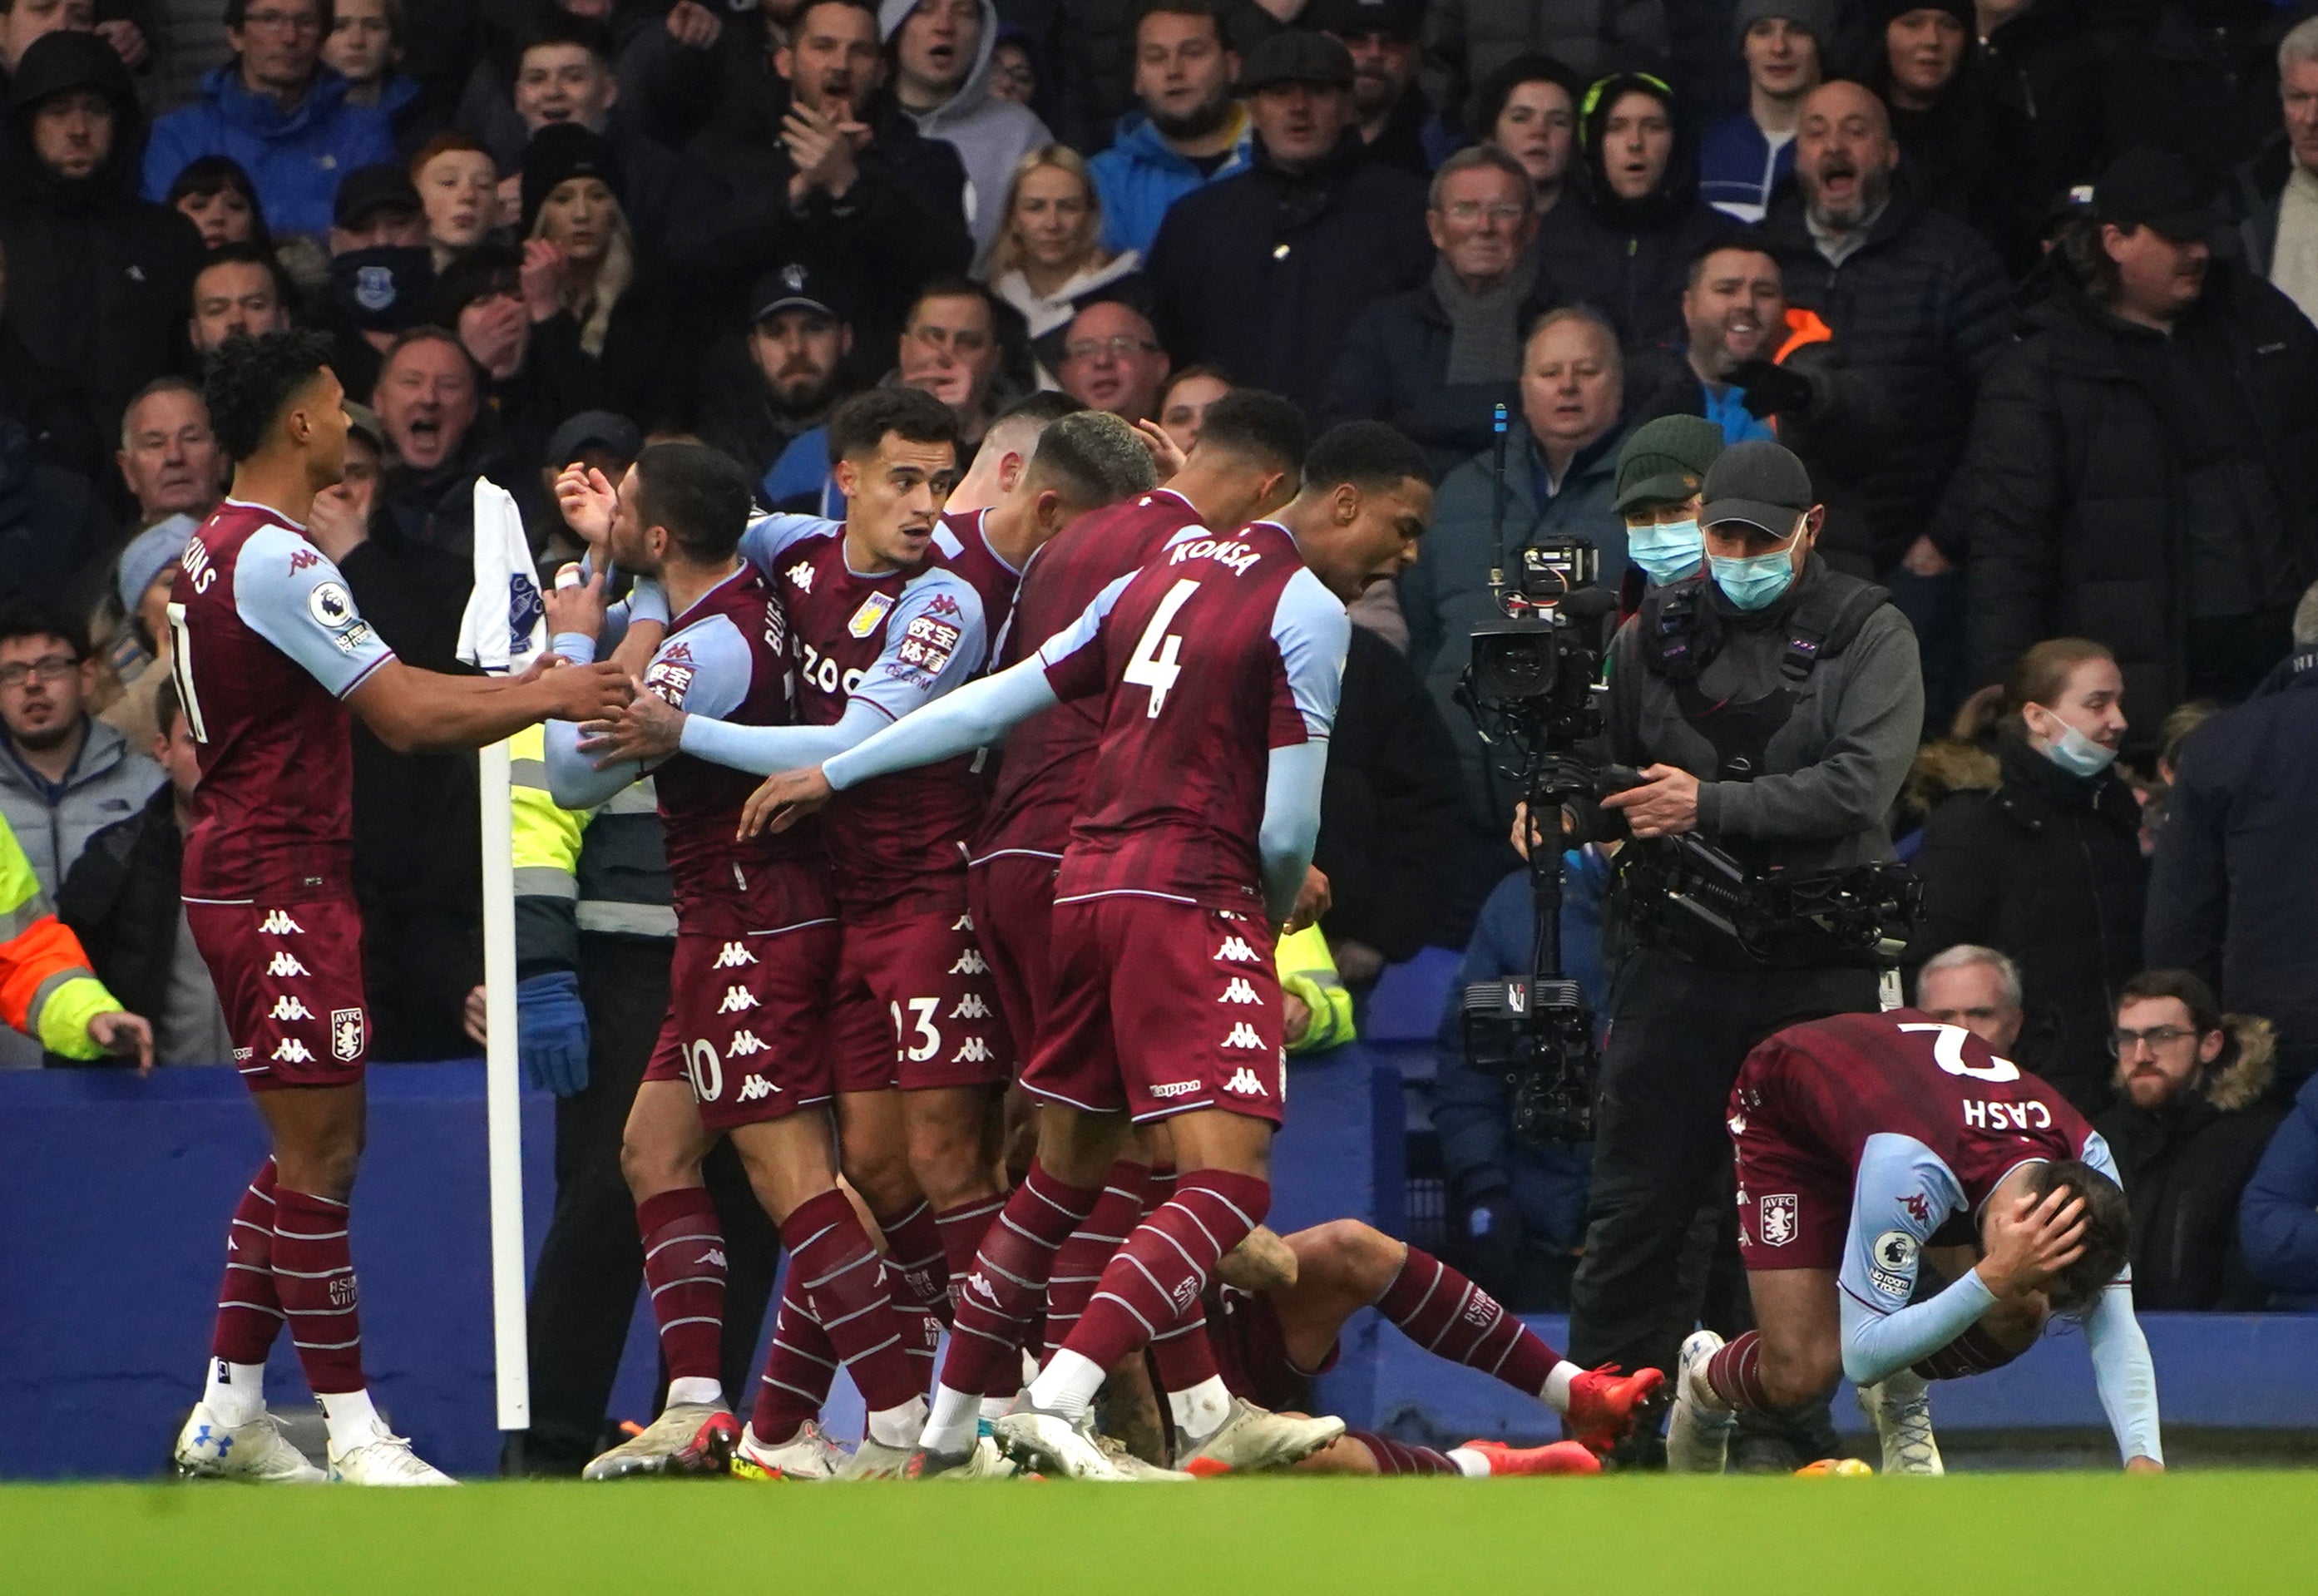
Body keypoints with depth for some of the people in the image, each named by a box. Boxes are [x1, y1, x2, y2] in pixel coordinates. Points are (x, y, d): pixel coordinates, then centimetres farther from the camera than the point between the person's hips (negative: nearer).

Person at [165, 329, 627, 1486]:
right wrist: (547, 696, -12)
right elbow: (407, 713, -21)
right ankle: (355, 1440, -7)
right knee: (317, 1153, -8)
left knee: (317, 1148, 14)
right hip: (278, 882, -10)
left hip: (245, 875, 10)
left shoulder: (220, 549, 15)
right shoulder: (275, 559, -17)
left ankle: (227, 1411, 16)